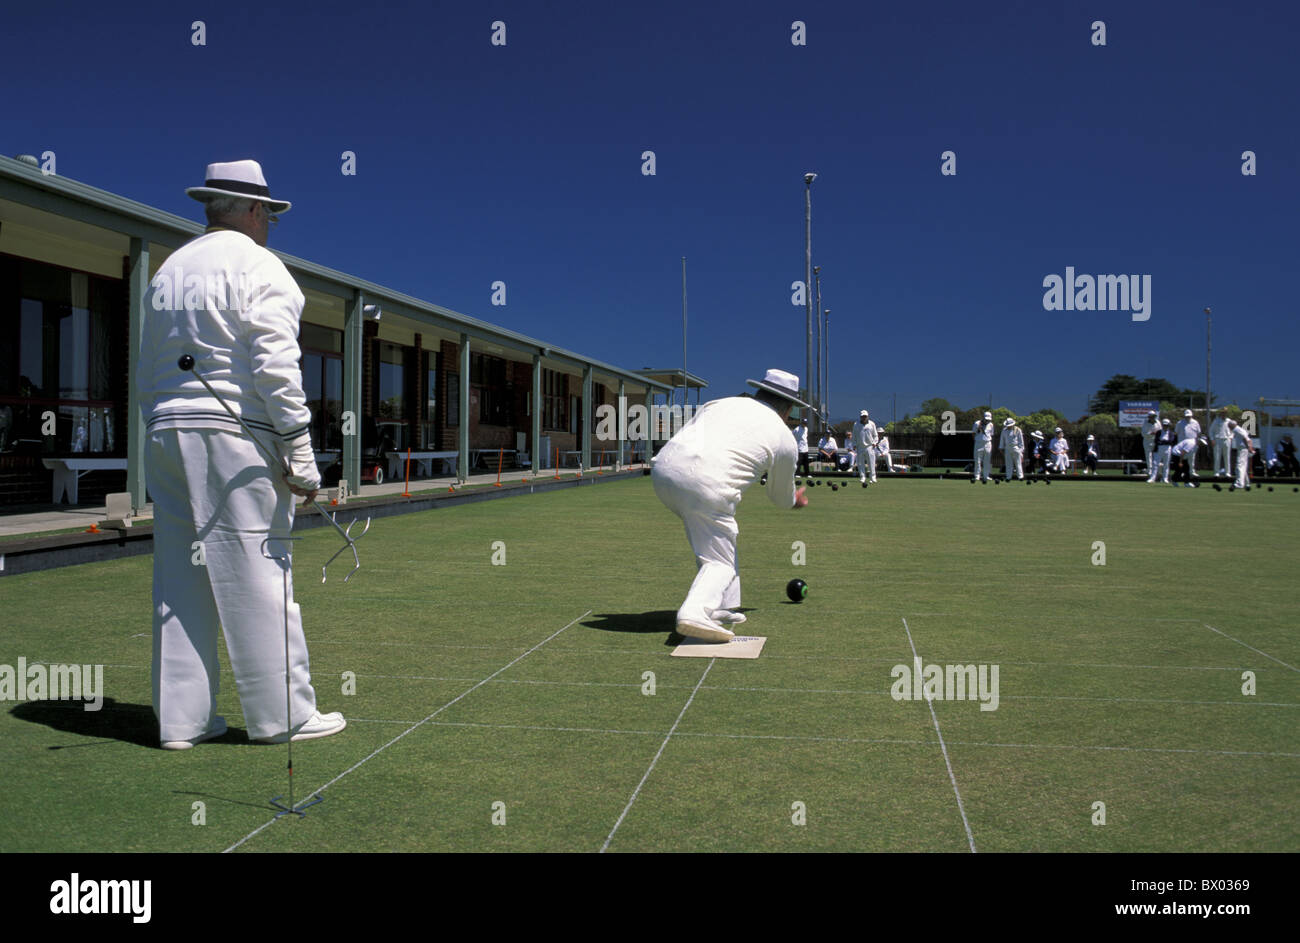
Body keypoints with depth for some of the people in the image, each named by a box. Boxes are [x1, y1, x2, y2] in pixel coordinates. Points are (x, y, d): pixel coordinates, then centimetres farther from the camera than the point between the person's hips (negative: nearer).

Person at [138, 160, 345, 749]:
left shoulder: (169, 270, 18)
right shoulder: (256, 266, -4)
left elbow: (148, 372, 18)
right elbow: (276, 368, -14)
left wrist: (165, 433, 21)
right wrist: (300, 455, -13)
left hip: (166, 434, 7)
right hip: (233, 435, -7)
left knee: (181, 578, 8)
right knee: (256, 574, -3)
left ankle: (182, 718, 12)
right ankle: (282, 715, 4)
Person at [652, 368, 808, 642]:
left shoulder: (720, 403, 28)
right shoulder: (784, 438, 17)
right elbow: (781, 497, 30)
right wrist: (794, 500, 54)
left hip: (663, 467, 6)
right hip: (707, 485, -6)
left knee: (716, 537, 26)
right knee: (720, 561, 6)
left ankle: (720, 608, 25)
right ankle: (694, 612, -20)